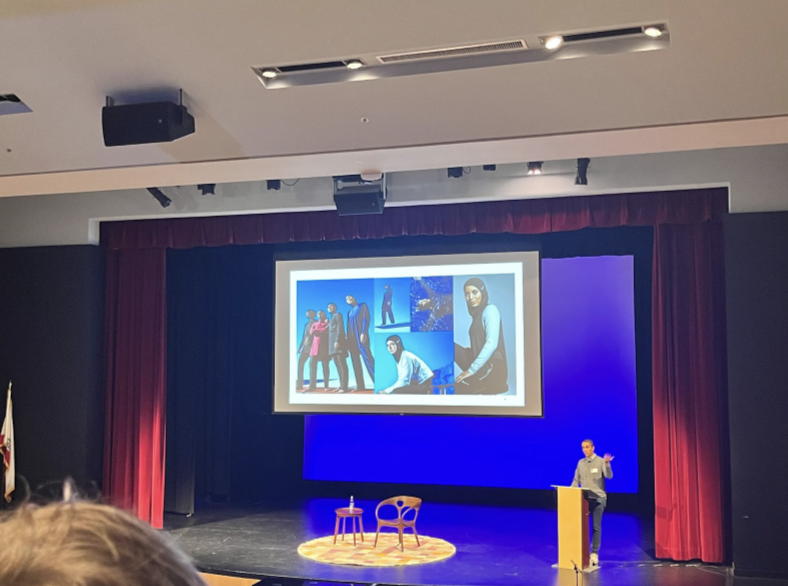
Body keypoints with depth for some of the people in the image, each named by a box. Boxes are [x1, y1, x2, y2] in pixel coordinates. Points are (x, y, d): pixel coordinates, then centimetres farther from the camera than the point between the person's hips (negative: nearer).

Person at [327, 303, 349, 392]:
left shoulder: (338, 315, 2)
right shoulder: (331, 318, 26)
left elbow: (340, 328, -10)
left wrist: (337, 341, -19)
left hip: (337, 340, -9)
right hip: (332, 341, 9)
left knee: (342, 364, -13)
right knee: (337, 365, 5)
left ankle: (344, 386, -18)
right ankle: (341, 385, 4)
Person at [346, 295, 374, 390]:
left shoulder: (362, 306, 6)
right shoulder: (350, 311, 22)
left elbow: (366, 319, -5)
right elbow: (348, 325, 19)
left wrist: (364, 333, -18)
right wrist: (348, 339, 9)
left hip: (360, 335, -7)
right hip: (351, 337, 7)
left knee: (367, 358, -16)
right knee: (355, 362, 0)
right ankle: (360, 386, -2)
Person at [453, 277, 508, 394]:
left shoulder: (490, 310, -7)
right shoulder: (477, 313, 18)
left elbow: (492, 343, -18)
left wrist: (472, 369, -19)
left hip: (493, 369, -9)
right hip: (481, 367, 9)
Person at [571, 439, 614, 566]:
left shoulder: (601, 461, -4)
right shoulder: (580, 463, 8)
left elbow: (609, 476, -18)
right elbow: (576, 480, 11)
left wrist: (607, 464, -36)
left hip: (598, 498, -4)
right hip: (584, 498, 4)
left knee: (596, 526, 1)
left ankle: (594, 553, 6)